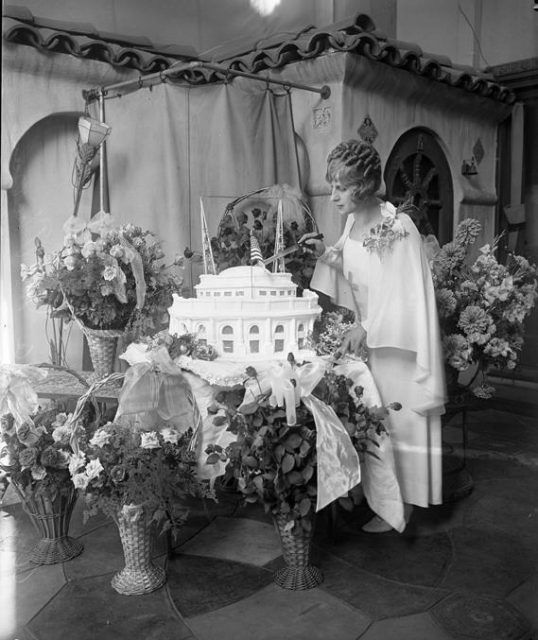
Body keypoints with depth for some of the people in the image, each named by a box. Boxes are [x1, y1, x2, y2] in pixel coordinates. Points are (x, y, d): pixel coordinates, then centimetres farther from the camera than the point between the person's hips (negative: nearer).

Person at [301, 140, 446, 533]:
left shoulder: (398, 228, -19)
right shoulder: (353, 221, 3)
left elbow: (404, 294, -20)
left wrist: (367, 328, -28)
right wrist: (327, 254, -1)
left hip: (398, 344, -7)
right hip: (369, 335, 7)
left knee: (396, 417, 3)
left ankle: (401, 504, 18)